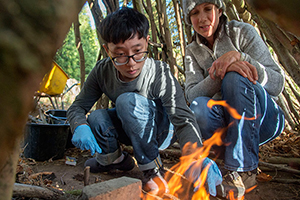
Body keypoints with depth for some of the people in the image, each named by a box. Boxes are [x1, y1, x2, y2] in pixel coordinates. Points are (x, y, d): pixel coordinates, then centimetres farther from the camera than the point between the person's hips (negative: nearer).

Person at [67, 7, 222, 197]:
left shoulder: (160, 74, -28)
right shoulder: (102, 71, -17)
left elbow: (184, 119, -35)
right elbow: (77, 107, -8)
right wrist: (80, 126, -33)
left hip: (162, 130, -4)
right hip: (131, 130, 4)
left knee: (128, 100, -32)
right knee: (97, 118, -25)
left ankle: (153, 170, -19)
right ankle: (115, 159, 8)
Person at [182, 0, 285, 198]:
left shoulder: (242, 32, -5)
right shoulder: (193, 51, 5)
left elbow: (277, 83, -13)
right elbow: (192, 94, -13)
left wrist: (239, 57, -29)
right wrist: (220, 71, -31)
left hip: (263, 120, -1)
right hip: (230, 122, 2)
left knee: (235, 77, -31)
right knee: (199, 107, -31)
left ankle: (242, 169, -27)